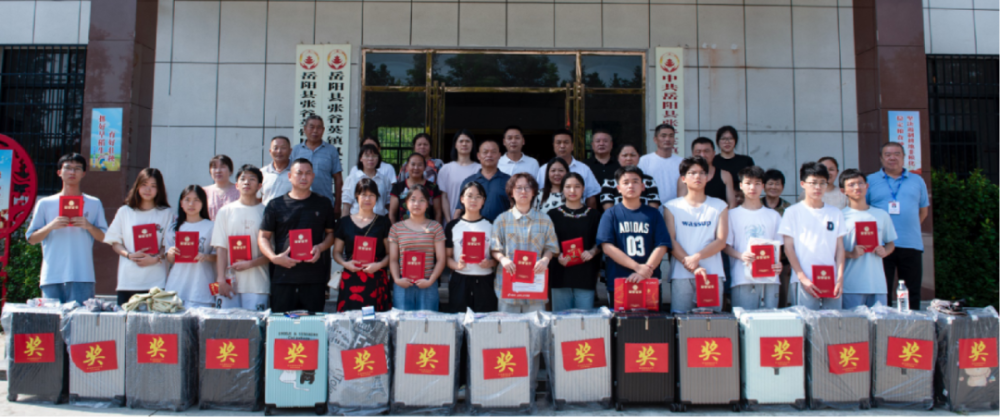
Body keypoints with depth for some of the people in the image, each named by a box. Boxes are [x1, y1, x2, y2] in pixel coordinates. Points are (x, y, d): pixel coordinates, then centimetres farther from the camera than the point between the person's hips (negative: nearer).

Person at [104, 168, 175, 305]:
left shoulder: (165, 213, 7)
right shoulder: (124, 212, 11)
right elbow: (114, 242, 10)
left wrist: (155, 258, -13)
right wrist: (129, 255, -8)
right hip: (128, 279, 1)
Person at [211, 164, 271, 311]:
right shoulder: (226, 211, 10)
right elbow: (220, 248, 4)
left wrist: (250, 263, -11)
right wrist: (221, 279, -4)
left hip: (257, 284, -1)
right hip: (229, 281, 1)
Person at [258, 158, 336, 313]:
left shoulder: (323, 204, 12)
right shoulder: (276, 205, 8)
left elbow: (331, 233, 15)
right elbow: (263, 237, 8)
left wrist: (320, 247, -6)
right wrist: (273, 257, -10)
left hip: (314, 278, 0)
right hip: (283, 275, 0)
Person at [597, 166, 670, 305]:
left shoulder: (653, 214, 9)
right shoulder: (611, 214, 4)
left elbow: (662, 246, 1)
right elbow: (607, 246, -7)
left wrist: (647, 269, -16)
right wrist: (638, 267, -15)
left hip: (650, 281, 1)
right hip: (618, 283, -1)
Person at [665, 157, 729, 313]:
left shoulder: (720, 206, 14)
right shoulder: (672, 207, 10)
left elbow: (721, 241, 3)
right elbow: (671, 241, 0)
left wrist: (696, 257, -12)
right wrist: (693, 267, -11)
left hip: (713, 273, 1)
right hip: (681, 275, -1)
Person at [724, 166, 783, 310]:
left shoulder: (773, 216, 16)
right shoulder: (733, 214, 7)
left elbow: (778, 245, 15)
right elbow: (726, 245, 3)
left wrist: (778, 263, -5)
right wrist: (741, 256, -16)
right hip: (743, 279, -2)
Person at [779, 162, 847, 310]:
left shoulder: (836, 213, 13)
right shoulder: (793, 212, 3)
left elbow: (840, 248, 11)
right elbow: (788, 248, -1)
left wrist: (840, 278, 0)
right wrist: (803, 278, -9)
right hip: (804, 283, -3)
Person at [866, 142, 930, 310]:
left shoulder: (917, 181, 15)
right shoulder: (870, 181, 7)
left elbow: (924, 210, 21)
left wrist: (910, 228, 11)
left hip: (911, 244, 2)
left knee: (913, 291, 4)